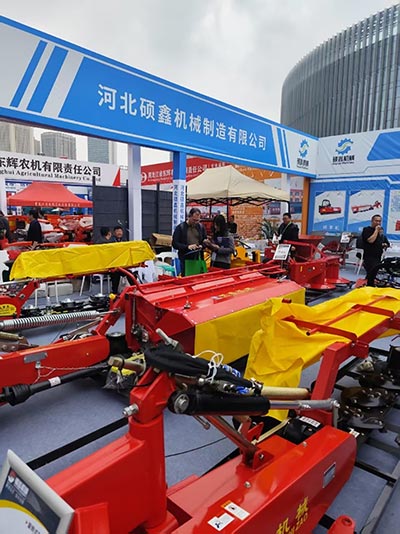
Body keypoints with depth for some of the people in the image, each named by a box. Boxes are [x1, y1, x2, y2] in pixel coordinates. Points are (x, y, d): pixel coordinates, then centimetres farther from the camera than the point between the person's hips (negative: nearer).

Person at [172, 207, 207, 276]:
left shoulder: (201, 227, 9)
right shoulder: (180, 227, -2)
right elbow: (174, 244, -6)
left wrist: (202, 246, -4)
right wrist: (187, 247, -20)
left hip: (198, 258, 3)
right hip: (185, 259, -3)